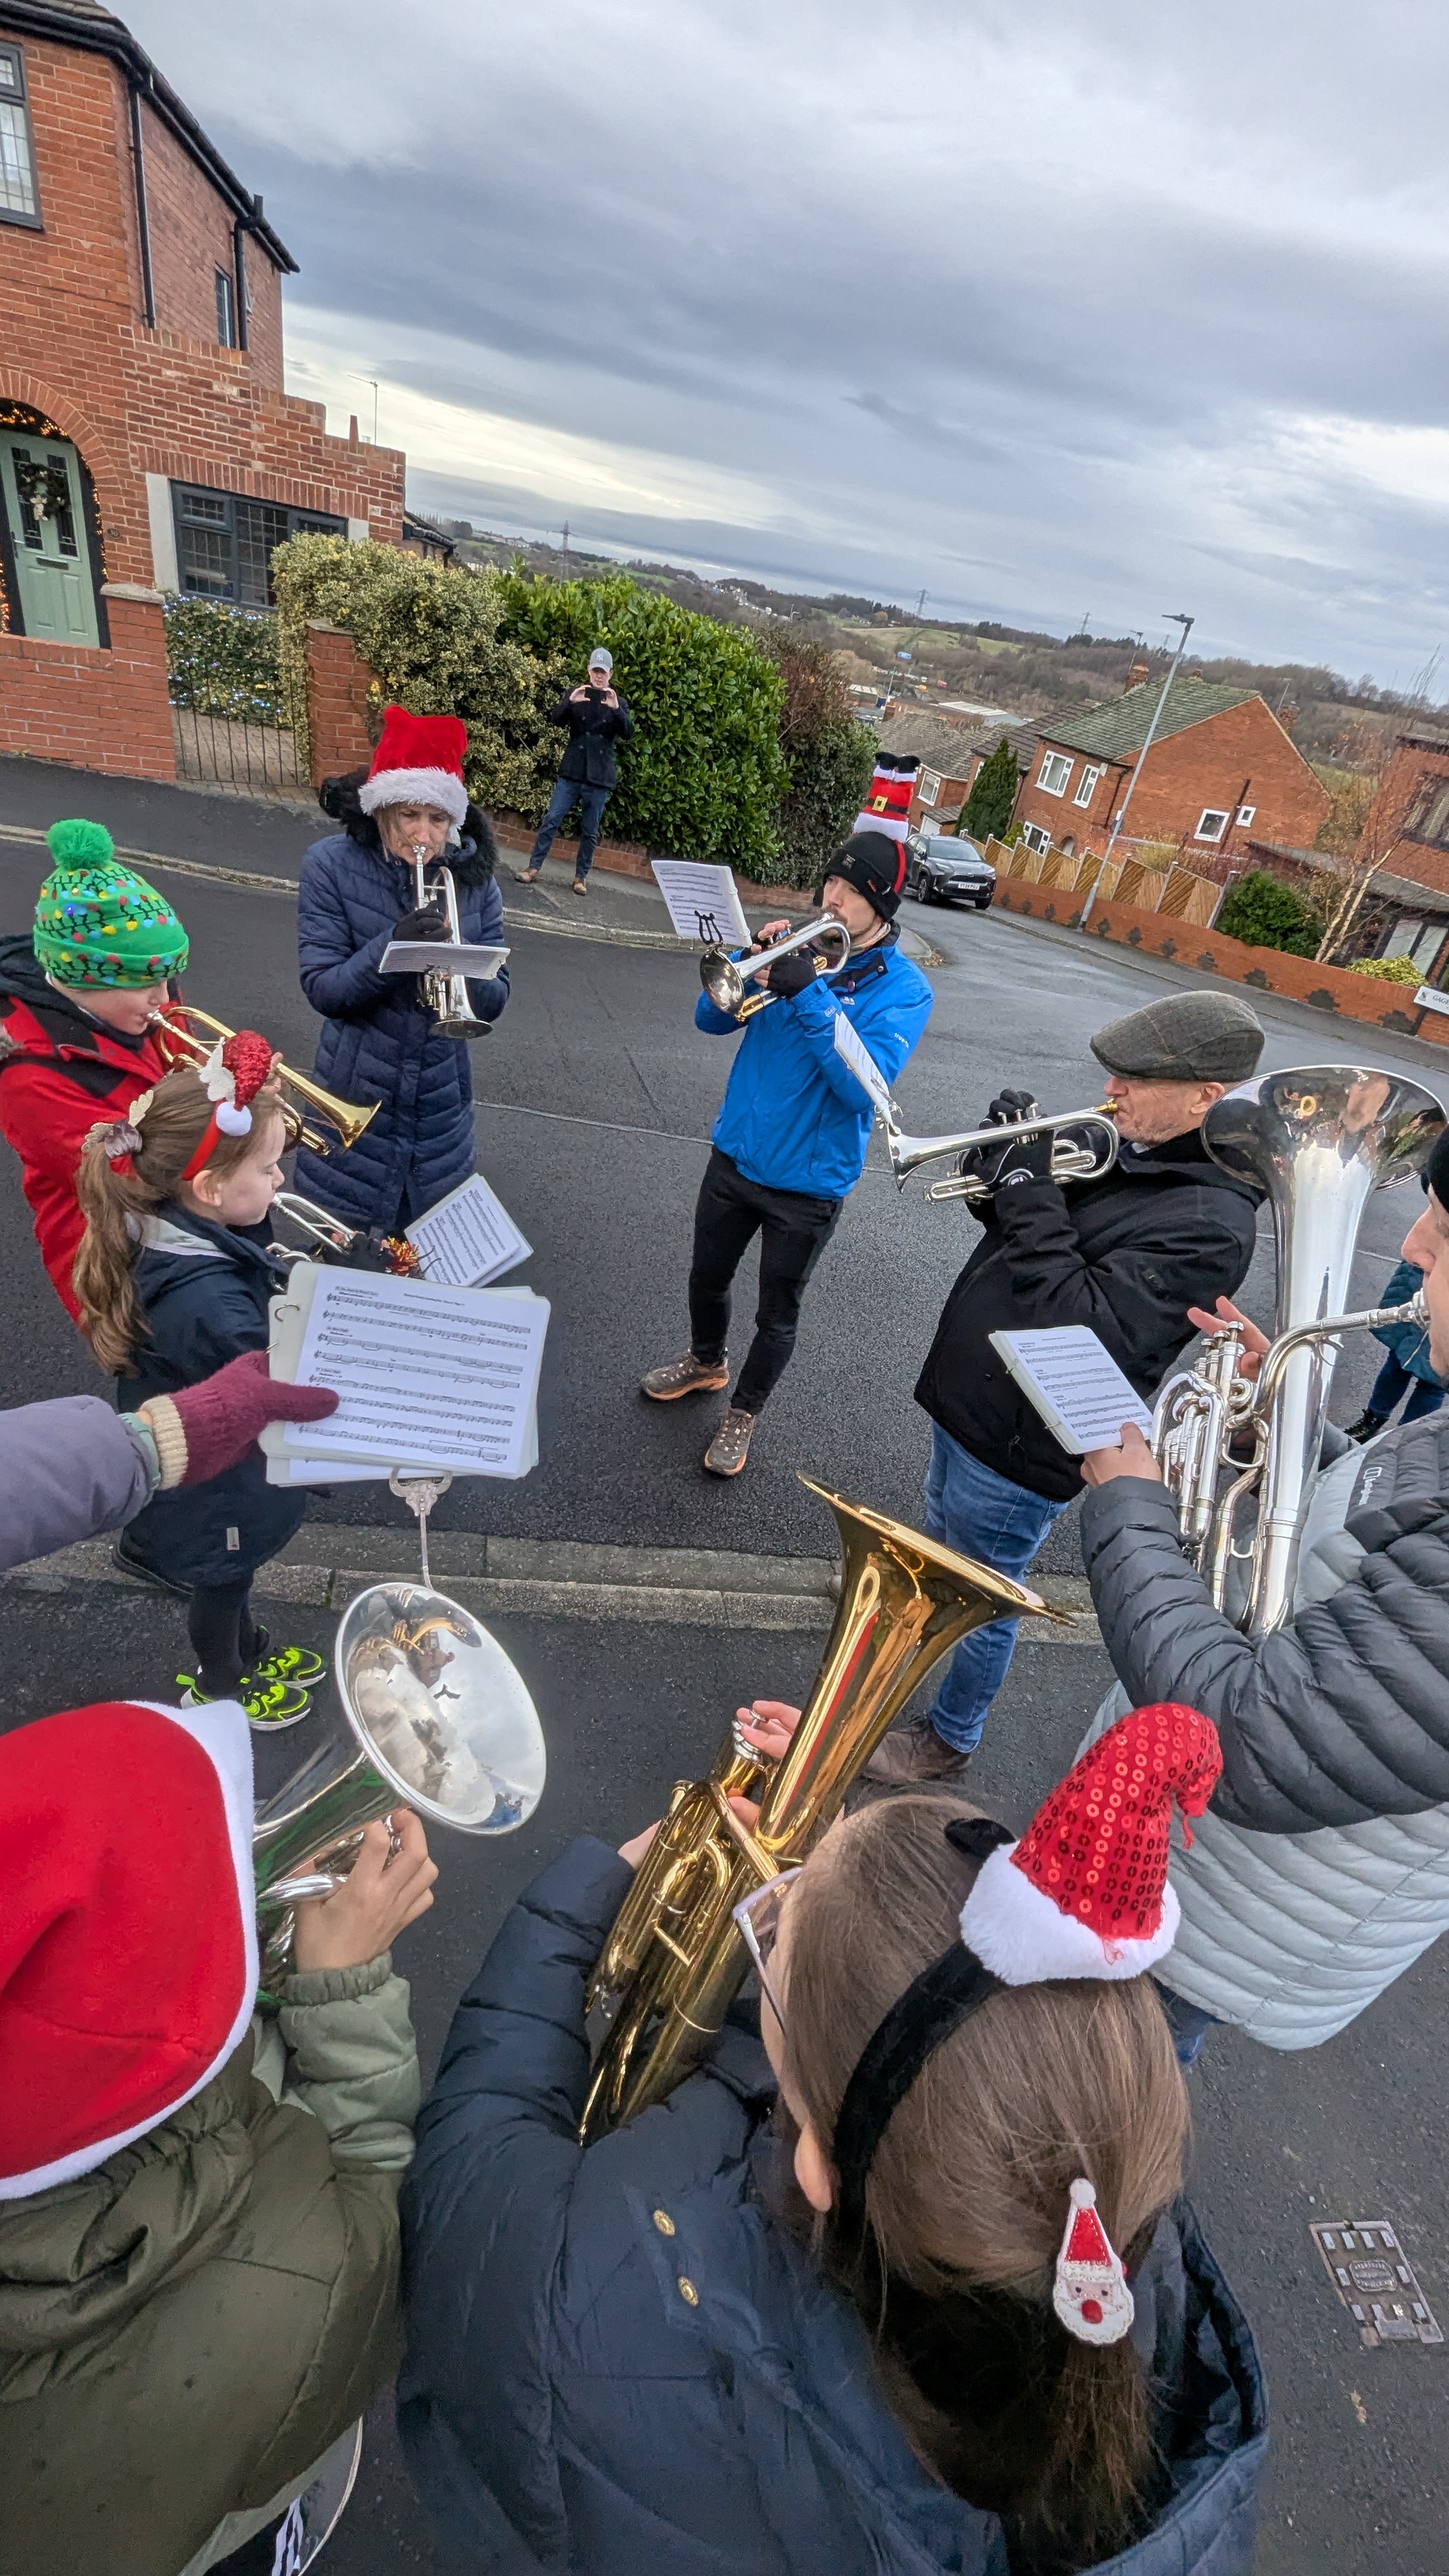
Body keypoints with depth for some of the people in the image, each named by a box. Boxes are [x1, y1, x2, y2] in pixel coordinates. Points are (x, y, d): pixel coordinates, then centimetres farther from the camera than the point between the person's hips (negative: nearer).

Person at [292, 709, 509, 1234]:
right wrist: (391, 947, -29)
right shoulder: (331, 866, -7)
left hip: (440, 1105, 2)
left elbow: (494, 1000, -3)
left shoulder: (472, 876, -1)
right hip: (357, 1100, -2)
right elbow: (322, 989, -13)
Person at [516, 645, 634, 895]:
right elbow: (555, 720, -3)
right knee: (551, 820, -4)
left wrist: (616, 709, -24)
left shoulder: (619, 702, 6)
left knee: (590, 831, 5)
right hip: (571, 772, 0)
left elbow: (628, 733, -7)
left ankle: (581, 876, 14)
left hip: (599, 777, 0)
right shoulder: (577, 694, 7)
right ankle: (533, 868, 1)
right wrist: (570, 702, -22)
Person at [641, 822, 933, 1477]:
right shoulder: (800, 945, 0)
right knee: (707, 1279, 22)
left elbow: (863, 1085, -28)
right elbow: (711, 1019, -3)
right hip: (737, 1154, 4)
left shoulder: (904, 990, -13)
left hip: (808, 1183, -4)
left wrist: (810, 994, -34)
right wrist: (753, 961, -21)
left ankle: (743, 1412, 37)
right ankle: (706, 1362, 51)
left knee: (777, 1315, 13)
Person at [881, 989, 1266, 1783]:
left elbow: (1090, 1331, -33)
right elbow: (1022, 1231, 9)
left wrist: (1031, 1194, -30)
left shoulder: (1211, 1223, -26)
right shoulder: (1126, 1149, -1)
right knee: (942, 1537, 32)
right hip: (967, 1401, 8)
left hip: (1018, 1449, -8)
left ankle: (947, 1740, 38)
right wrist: (1011, 1166, -12)